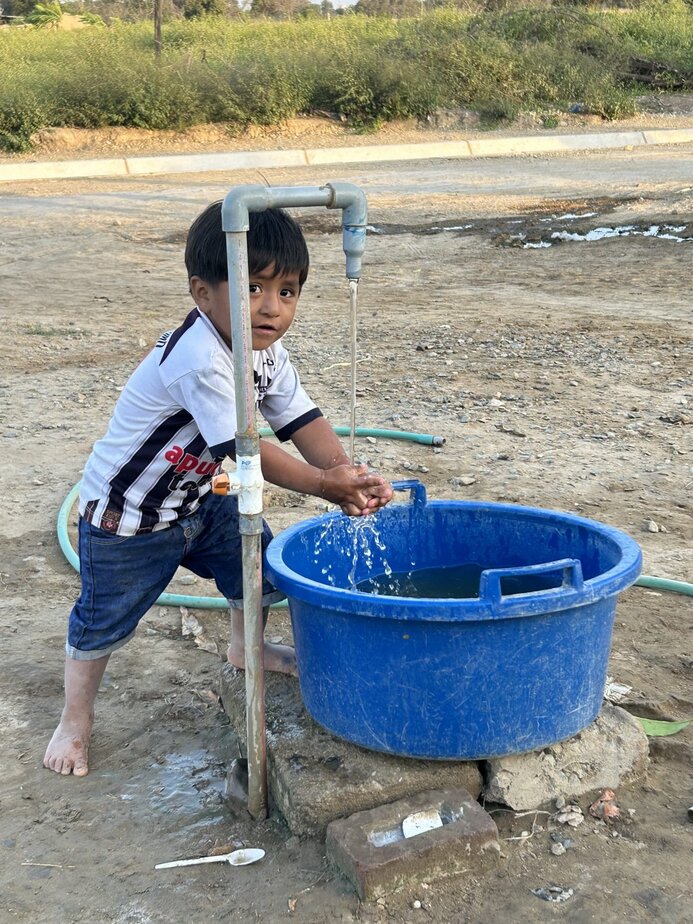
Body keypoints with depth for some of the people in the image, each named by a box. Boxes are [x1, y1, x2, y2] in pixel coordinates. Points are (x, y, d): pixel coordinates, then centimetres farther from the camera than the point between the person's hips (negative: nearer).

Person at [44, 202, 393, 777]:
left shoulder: (266, 352, -7)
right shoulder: (198, 360, -36)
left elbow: (301, 418, -9)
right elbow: (244, 448, -35)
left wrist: (344, 469, -26)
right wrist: (324, 486, -31)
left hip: (202, 498, 8)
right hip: (125, 516, -8)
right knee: (105, 620, 6)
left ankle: (245, 648, 43)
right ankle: (76, 719, 30)